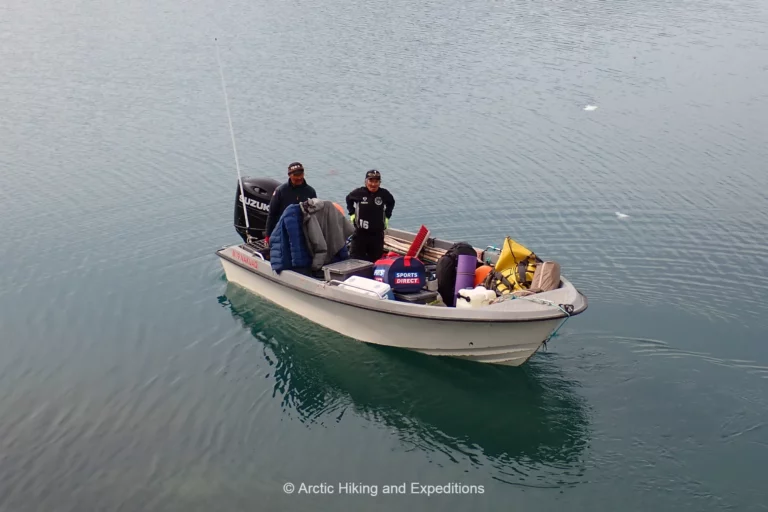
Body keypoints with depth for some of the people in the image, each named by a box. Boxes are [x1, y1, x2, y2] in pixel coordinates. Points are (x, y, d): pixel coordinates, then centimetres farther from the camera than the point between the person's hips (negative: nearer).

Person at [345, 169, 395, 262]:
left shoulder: (384, 194, -4)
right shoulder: (358, 192, -8)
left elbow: (391, 202, 18)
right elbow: (349, 199, 13)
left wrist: (387, 216, 11)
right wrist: (352, 213, 7)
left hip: (377, 234, 2)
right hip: (360, 233, -1)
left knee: (375, 261, 10)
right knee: (355, 259, 0)